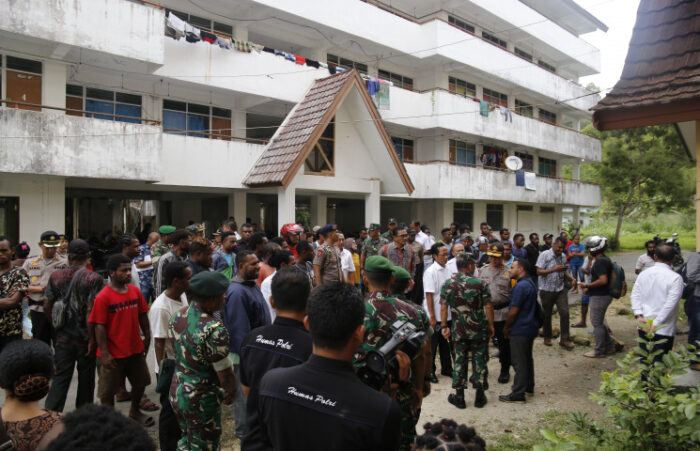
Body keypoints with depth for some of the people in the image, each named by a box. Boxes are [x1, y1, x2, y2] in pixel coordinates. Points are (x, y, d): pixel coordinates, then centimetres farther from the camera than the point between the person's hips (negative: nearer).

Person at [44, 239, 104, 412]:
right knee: (85, 379, 13)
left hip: (63, 338, 3)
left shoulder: (55, 276, 0)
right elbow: (91, 312, -20)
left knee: (60, 378, 10)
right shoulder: (94, 279, -15)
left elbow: (47, 307, 6)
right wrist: (92, 339, -14)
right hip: (85, 338, -3)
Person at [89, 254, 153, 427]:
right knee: (108, 391, 9)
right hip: (113, 353, -6)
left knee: (140, 382, 20)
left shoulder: (135, 291, 0)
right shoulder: (102, 297, -16)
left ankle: (134, 411, 43)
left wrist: (147, 338, 9)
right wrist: (104, 353, -17)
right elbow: (99, 326, -16)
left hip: (135, 348, 6)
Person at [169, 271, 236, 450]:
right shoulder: (213, 330, -29)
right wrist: (231, 392, -2)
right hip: (201, 401, -8)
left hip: (176, 393, 8)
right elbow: (225, 374, -21)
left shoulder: (178, 315, -4)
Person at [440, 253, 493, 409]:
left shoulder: (447, 284, -5)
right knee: (479, 361, 12)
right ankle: (479, 396, 22)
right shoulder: (480, 283, -10)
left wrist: (444, 326, 5)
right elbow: (488, 306, -8)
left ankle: (459, 397, 19)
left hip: (458, 331, 1)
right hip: (479, 330, -1)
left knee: (460, 361, 12)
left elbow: (443, 308, -4)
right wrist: (491, 325, 3)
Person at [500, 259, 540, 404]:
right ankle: (529, 388, 32)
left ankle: (518, 394, 3)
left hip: (520, 330, -10)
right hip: (530, 327, 10)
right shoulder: (530, 283, 11)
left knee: (519, 362, -3)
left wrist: (506, 327, -7)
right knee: (527, 358, 20)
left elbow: (514, 311, -21)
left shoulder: (521, 286, -21)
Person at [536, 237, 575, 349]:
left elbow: (564, 272, 18)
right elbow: (539, 272, -16)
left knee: (565, 313, -4)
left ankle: (564, 339, 6)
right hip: (547, 290, -4)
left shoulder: (563, 256, 7)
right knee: (547, 315, 8)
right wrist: (555, 269, -24)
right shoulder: (544, 255, -10)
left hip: (560, 289, 4)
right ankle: (547, 337, 26)